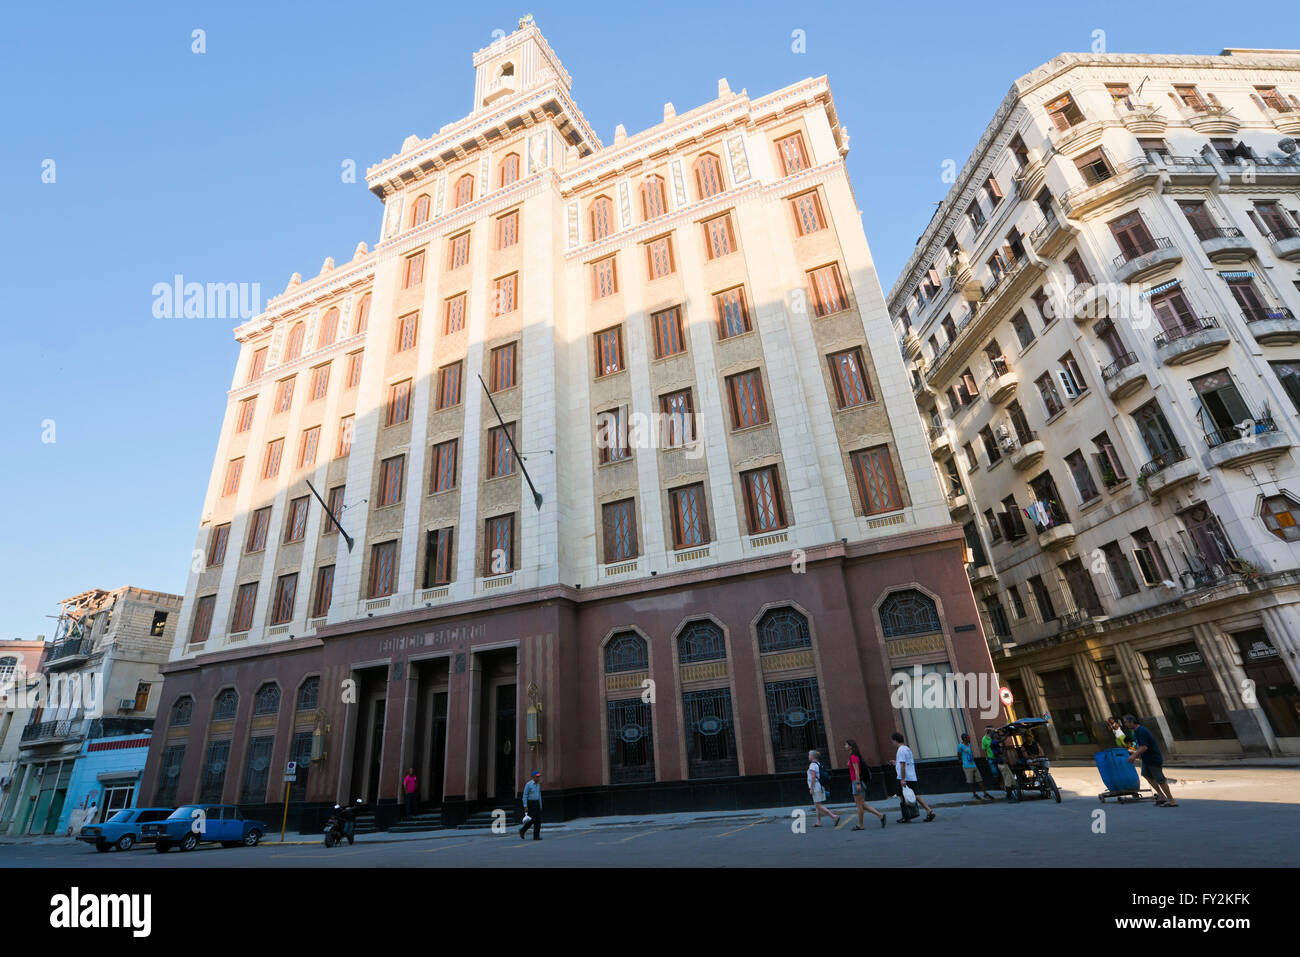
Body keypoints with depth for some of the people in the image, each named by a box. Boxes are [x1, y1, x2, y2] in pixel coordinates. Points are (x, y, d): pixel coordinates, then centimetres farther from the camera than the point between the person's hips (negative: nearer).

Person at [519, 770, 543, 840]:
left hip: (536, 804, 7)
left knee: (538, 820, -2)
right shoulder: (528, 784, -12)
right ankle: (522, 831, 12)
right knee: (531, 820, -10)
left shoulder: (538, 785, 11)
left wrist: (540, 806, 14)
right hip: (530, 803, -7)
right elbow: (525, 796, -13)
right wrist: (525, 807, -18)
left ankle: (536, 836, 2)